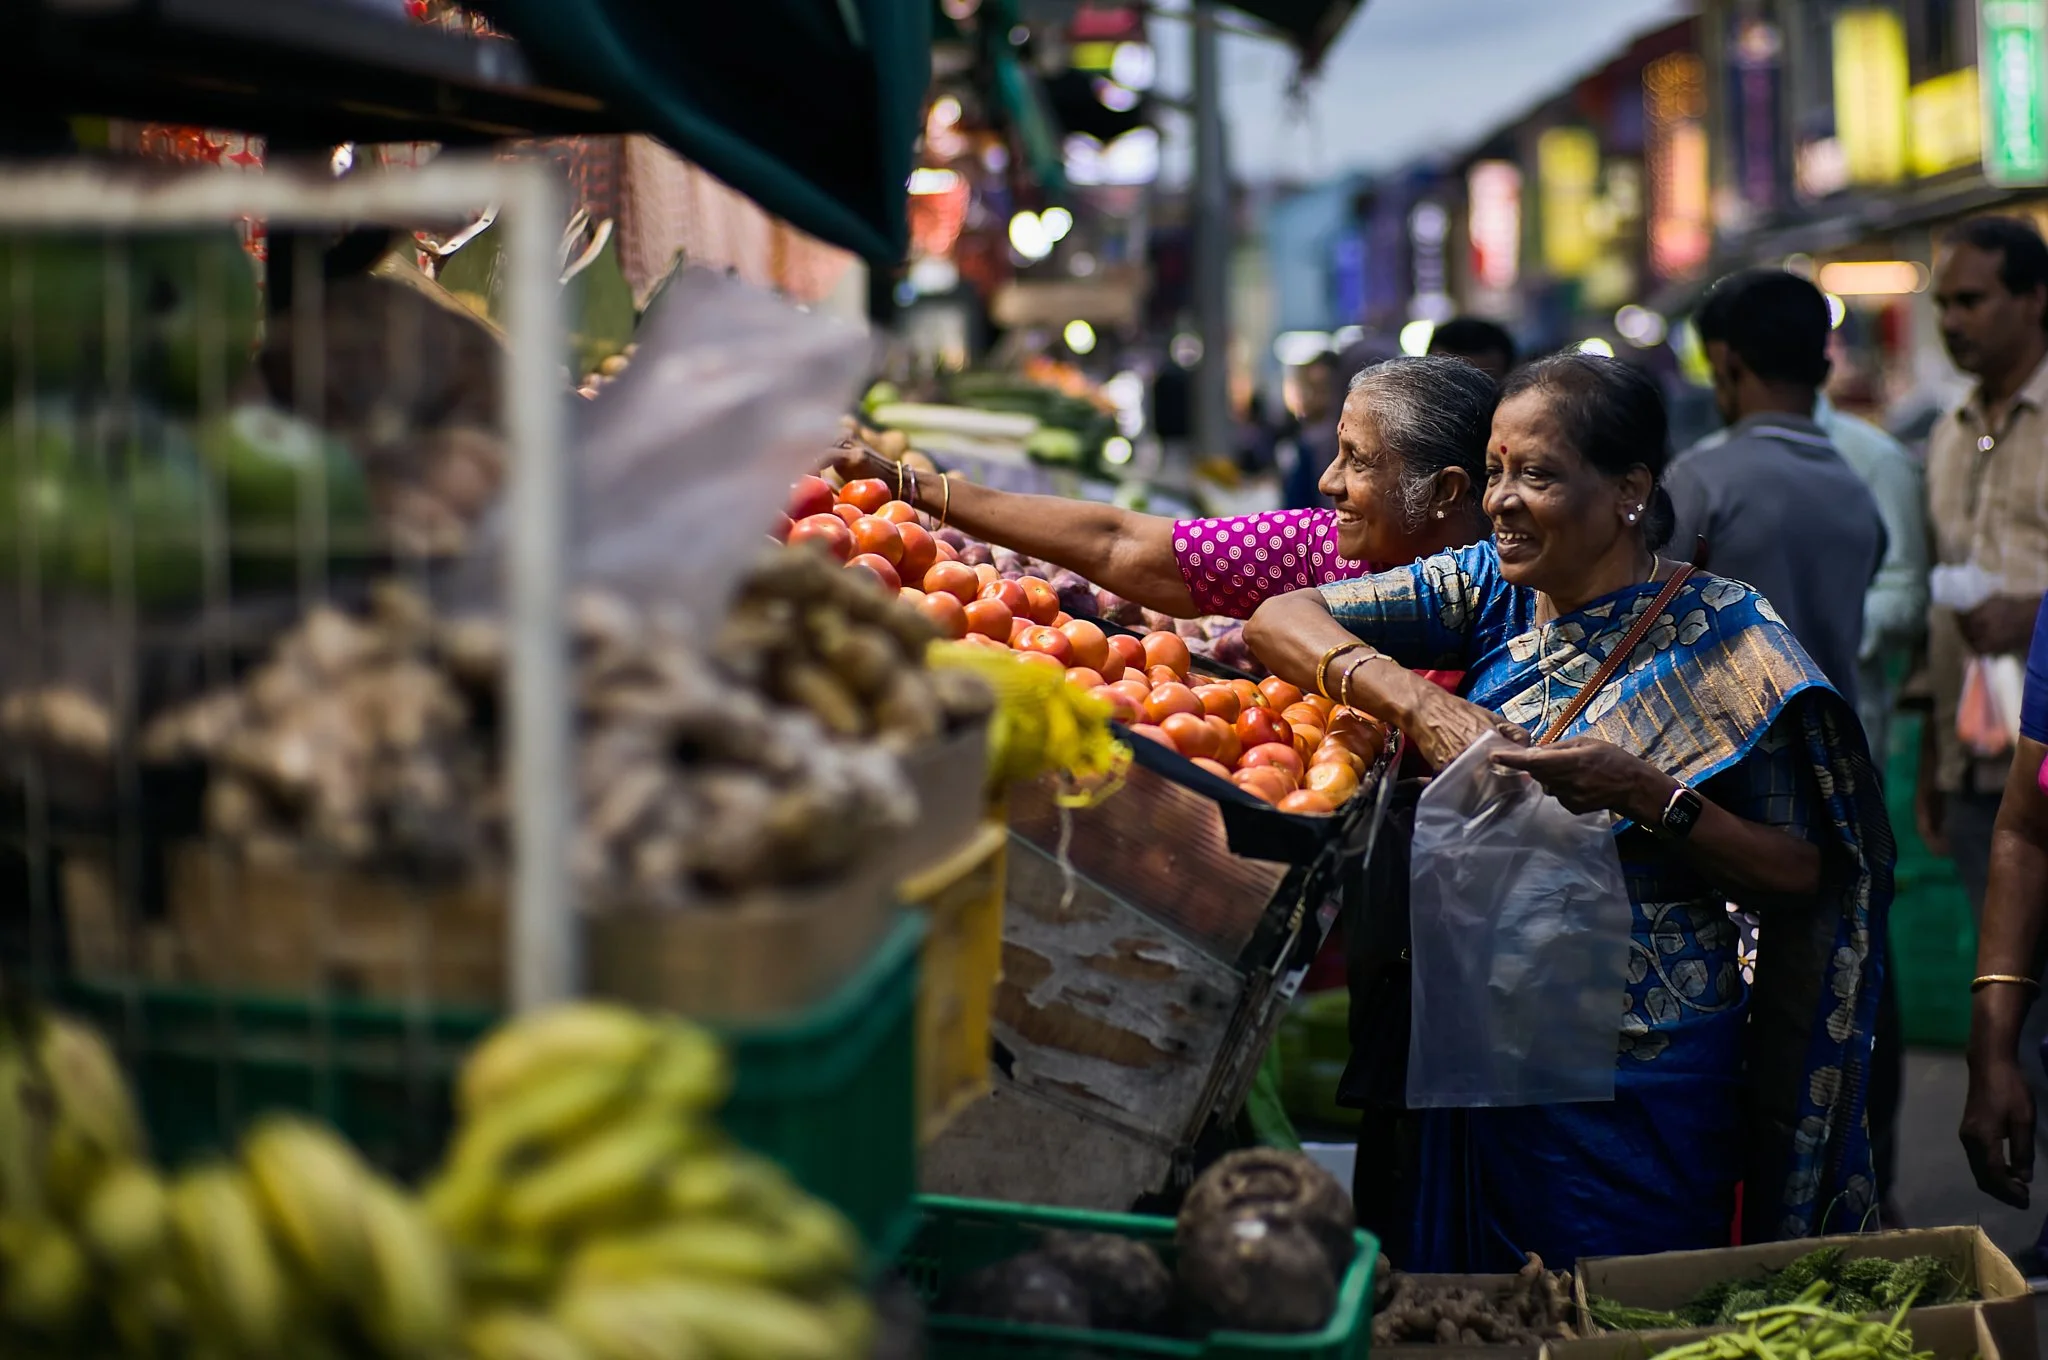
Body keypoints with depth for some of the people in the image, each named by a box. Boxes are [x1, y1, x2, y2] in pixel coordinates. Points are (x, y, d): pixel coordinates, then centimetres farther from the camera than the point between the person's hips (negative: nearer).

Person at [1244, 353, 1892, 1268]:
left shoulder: (1720, 638, -9)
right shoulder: (1490, 588, 3)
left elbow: (1800, 875, -9)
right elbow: (1280, 618, -4)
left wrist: (1646, 796, -24)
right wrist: (1419, 705, -18)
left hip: (1639, 1086, -4)